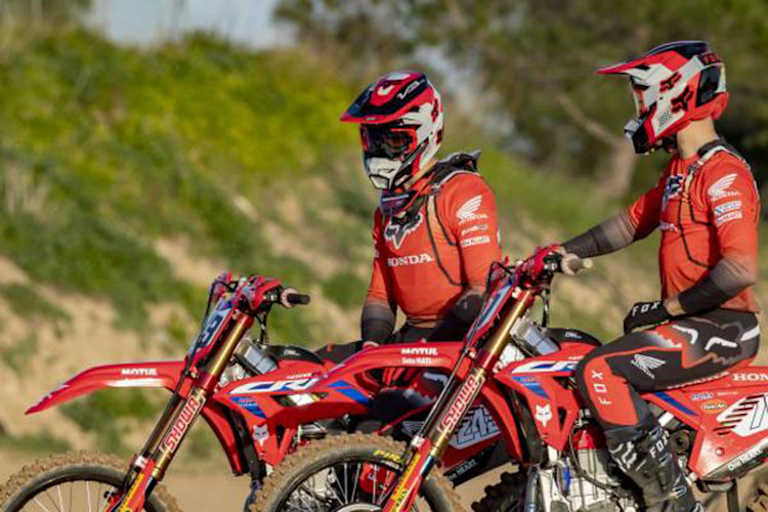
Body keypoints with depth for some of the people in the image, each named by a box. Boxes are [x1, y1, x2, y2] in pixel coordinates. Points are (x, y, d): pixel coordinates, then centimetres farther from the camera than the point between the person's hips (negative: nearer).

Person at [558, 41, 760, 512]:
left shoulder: (723, 173, -17)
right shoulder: (680, 169, 15)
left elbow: (741, 269, -26)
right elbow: (634, 222, 27)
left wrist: (667, 307, -18)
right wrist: (560, 254, 19)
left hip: (719, 327, -11)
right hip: (688, 322, 11)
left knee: (600, 372, -23)